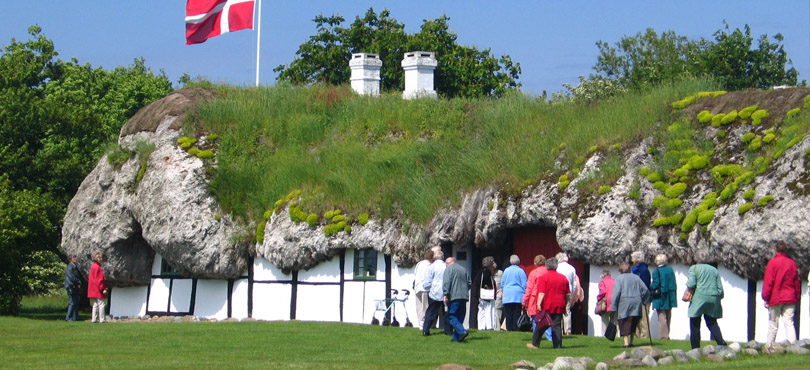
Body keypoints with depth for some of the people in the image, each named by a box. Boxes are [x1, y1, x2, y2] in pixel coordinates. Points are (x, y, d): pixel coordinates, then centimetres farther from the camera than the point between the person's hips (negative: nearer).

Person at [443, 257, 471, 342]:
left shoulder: (448, 269, -1)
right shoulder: (463, 269, 18)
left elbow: (446, 282, -12)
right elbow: (469, 283, 20)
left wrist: (446, 295, -13)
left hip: (454, 296, -7)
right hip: (464, 297, 7)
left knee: (451, 317, -6)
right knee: (460, 317, 10)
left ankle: (462, 331, -24)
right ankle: (456, 337, 8)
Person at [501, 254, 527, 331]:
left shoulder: (506, 271, 5)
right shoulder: (520, 271, -3)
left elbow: (502, 283, 12)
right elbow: (524, 284, -2)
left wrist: (503, 291, 25)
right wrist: (525, 293, 6)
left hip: (507, 295, 2)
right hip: (518, 295, -2)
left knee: (508, 313, 3)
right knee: (517, 313, -1)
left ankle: (509, 327, 0)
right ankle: (515, 327, -5)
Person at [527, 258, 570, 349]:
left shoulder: (544, 277, -7)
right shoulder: (563, 278, 8)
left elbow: (541, 293, -15)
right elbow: (568, 294, 12)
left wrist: (539, 304, -16)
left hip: (546, 307, -3)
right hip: (559, 307, 3)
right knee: (557, 326, 3)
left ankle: (535, 344, 13)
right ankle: (558, 345, -2)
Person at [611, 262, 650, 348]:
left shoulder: (619, 279, -3)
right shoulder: (636, 277, 11)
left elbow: (616, 293, -10)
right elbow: (645, 290, 10)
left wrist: (613, 307, -9)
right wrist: (644, 301, 23)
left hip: (624, 303, -4)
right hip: (636, 302, 4)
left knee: (624, 324, -1)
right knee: (634, 324, 14)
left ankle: (626, 342, -11)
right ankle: (631, 342, 14)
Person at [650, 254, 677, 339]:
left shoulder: (656, 271, -14)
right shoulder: (670, 270, 5)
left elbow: (655, 284, -16)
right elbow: (674, 284, 9)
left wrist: (650, 288, 1)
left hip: (660, 298, -6)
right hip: (670, 298, 6)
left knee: (662, 317, -3)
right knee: (668, 317, 14)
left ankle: (664, 335, -5)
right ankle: (667, 335, 20)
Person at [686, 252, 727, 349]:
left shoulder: (694, 268, 0)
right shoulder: (714, 270, 14)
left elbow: (691, 284, -11)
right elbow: (720, 287, 11)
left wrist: (687, 283, 10)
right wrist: (719, 298, 20)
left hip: (699, 298, -5)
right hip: (713, 299, 5)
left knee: (695, 323, 2)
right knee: (712, 321, 13)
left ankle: (696, 348, 1)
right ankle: (721, 342, -6)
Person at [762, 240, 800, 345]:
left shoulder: (772, 262, -6)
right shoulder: (792, 263, 5)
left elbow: (768, 282, -8)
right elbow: (796, 282, 9)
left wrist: (766, 298, -3)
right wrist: (796, 297, 16)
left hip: (775, 299, -3)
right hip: (790, 299, 3)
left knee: (773, 325, 4)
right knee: (789, 324, -1)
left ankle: (769, 346, 10)